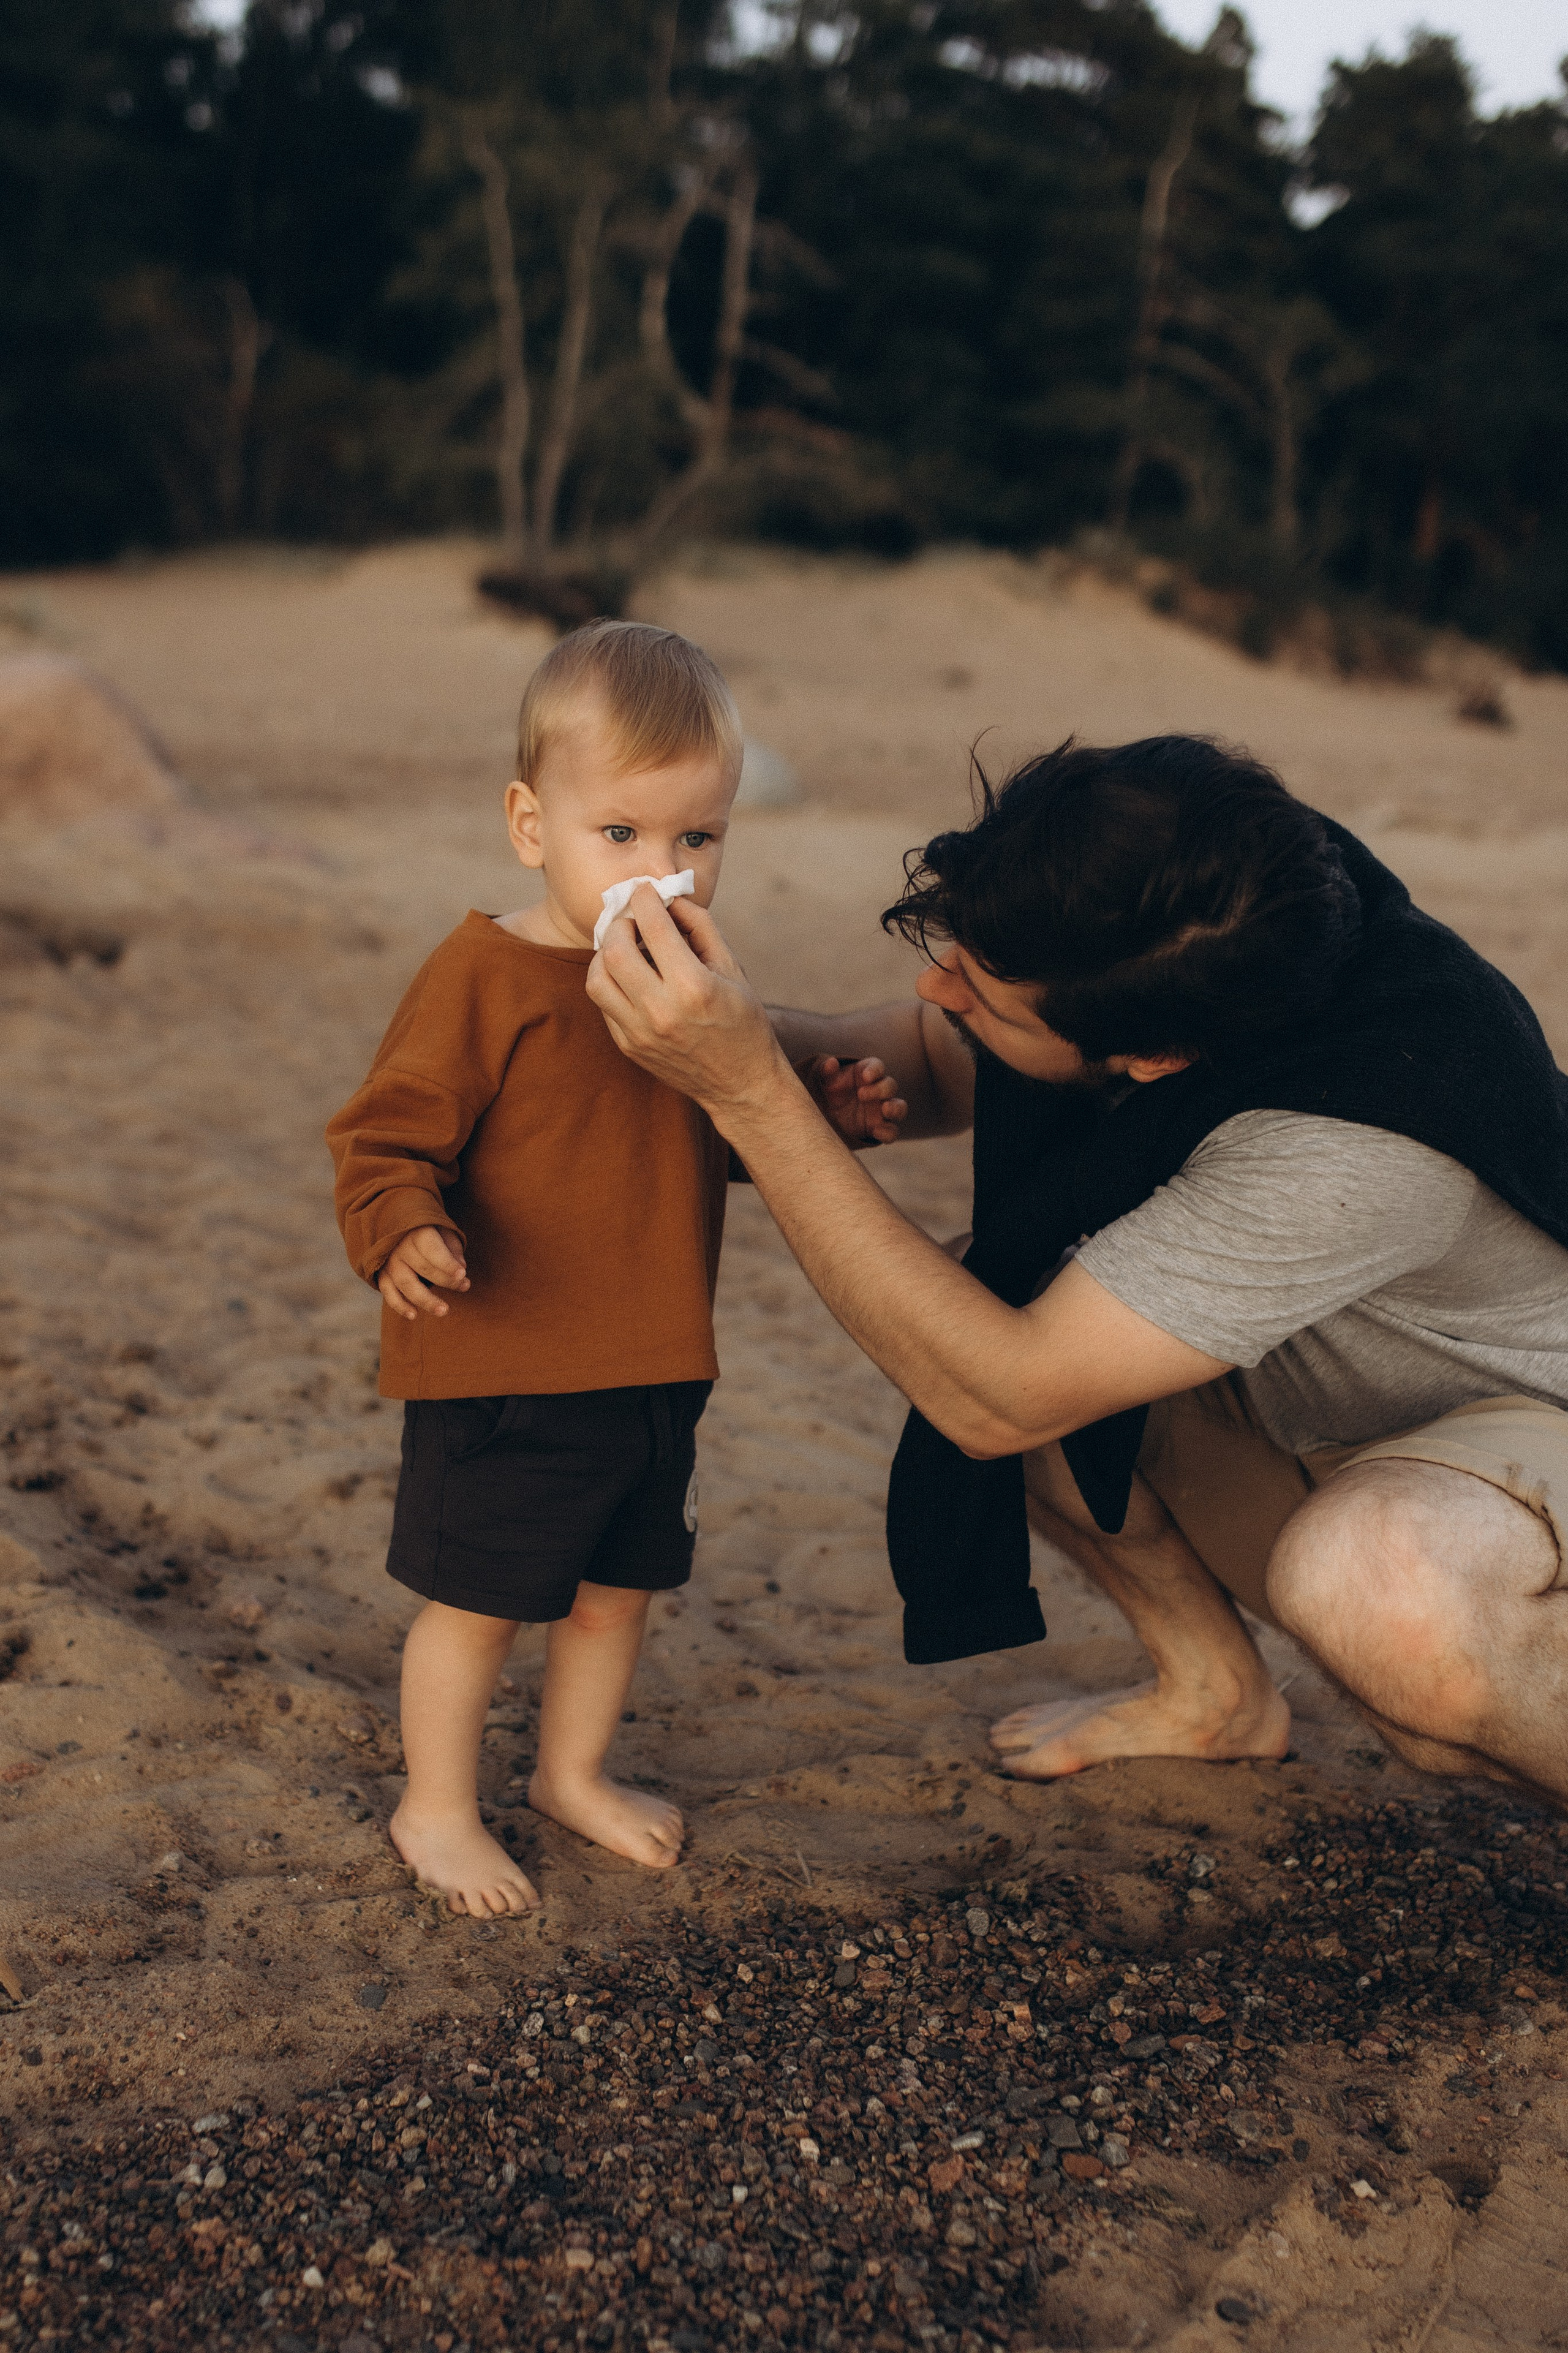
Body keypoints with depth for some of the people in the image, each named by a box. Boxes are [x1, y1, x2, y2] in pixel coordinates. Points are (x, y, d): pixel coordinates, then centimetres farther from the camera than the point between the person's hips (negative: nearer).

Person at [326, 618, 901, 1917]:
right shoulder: (484, 977, -16)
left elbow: (720, 1130, 20)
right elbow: (385, 1135, -15)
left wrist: (813, 1111, 3)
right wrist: (403, 1234, -33)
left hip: (655, 1371, 7)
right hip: (502, 1376, -6)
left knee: (619, 1588, 20)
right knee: (478, 1602, 7)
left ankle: (575, 1771, 44)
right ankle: (436, 1808, 30)